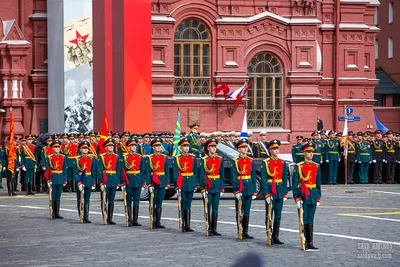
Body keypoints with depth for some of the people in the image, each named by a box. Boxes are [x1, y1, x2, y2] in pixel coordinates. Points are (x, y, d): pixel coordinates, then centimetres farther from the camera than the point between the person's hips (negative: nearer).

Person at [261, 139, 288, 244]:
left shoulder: (282, 163, 8)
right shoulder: (265, 163, -4)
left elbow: (285, 179, 10)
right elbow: (263, 179, -8)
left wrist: (285, 194, 5)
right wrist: (266, 194, -14)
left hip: (280, 191, 4)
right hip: (270, 190, -4)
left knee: (278, 215, 6)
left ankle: (276, 237, 12)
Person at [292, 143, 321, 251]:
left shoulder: (316, 166, 9)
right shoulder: (298, 166, -4)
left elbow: (318, 183, 13)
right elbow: (295, 184, -5)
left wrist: (318, 197, 9)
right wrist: (297, 198, -11)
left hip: (313, 196, 3)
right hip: (303, 196, -3)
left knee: (310, 220, 5)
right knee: (304, 220, 1)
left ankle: (310, 243, 6)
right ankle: (305, 243, 7)